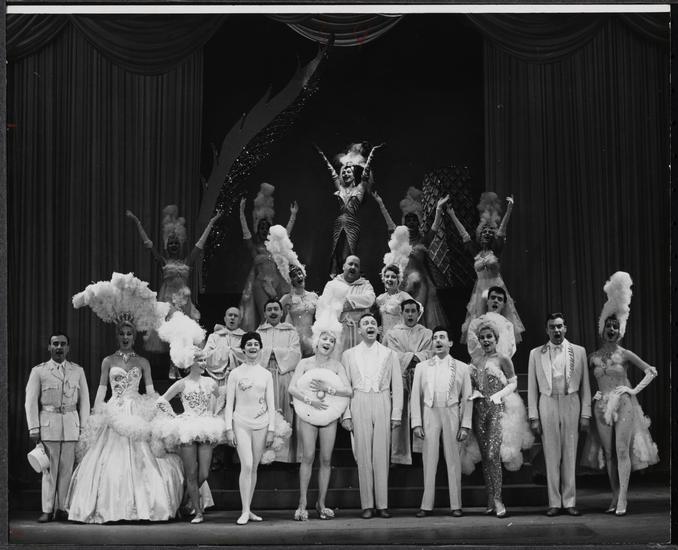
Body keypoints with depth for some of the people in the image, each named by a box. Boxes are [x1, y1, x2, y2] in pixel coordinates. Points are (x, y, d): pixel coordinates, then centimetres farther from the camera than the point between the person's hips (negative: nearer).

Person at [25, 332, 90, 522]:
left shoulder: (78, 371, 11)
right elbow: (31, 401, 3)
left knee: (67, 468, 1)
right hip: (48, 422, -2)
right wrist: (34, 428, -3)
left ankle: (62, 508, 8)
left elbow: (84, 400, 12)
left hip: (71, 423, 2)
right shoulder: (39, 371, 4)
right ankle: (47, 510, 2)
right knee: (49, 468, -3)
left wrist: (84, 427, 6)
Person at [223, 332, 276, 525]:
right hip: (241, 424, -3)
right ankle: (245, 511, -11)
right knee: (246, 465, -13)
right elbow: (229, 403, 2)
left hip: (261, 424, 3)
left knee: (254, 467, 6)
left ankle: (248, 509, 14)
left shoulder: (266, 374, 9)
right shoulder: (236, 373, 2)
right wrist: (229, 428, -4)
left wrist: (271, 429, 3)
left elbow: (271, 404, 10)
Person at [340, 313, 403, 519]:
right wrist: (346, 414, -1)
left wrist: (396, 414, 1)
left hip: (382, 404, 0)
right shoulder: (349, 355, 11)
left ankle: (382, 504, 2)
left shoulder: (389, 354, 11)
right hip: (359, 404, 0)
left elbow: (397, 385, 9)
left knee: (382, 455, -2)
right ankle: (367, 505, 2)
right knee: (363, 455, -2)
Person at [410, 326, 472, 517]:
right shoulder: (422, 367, 10)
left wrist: (465, 425, -2)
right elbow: (416, 396, 8)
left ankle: (456, 505, 6)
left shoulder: (461, 367, 7)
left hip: (451, 414, -1)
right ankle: (427, 505, 5)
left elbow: (467, 398, 5)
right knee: (429, 460, 1)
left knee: (453, 460, 1)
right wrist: (417, 423, -1)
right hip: (429, 414, 1)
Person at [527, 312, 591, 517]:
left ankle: (570, 502, 9)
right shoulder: (536, 354, 7)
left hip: (571, 405, 0)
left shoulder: (578, 352, 7)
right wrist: (533, 417, 2)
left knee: (570, 456, 2)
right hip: (547, 406, 0)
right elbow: (532, 388, 8)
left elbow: (585, 385, 7)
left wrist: (585, 414, 1)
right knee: (551, 456, 2)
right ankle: (554, 503, 7)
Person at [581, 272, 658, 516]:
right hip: (602, 405, 3)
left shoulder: (624, 354, 2)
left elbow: (651, 371, 6)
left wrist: (635, 389, -1)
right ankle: (615, 496, 9)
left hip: (624, 404, -3)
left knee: (622, 450, -10)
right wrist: (591, 394, 3)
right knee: (608, 453, 3)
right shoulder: (593, 357, 7)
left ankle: (623, 498, -10)